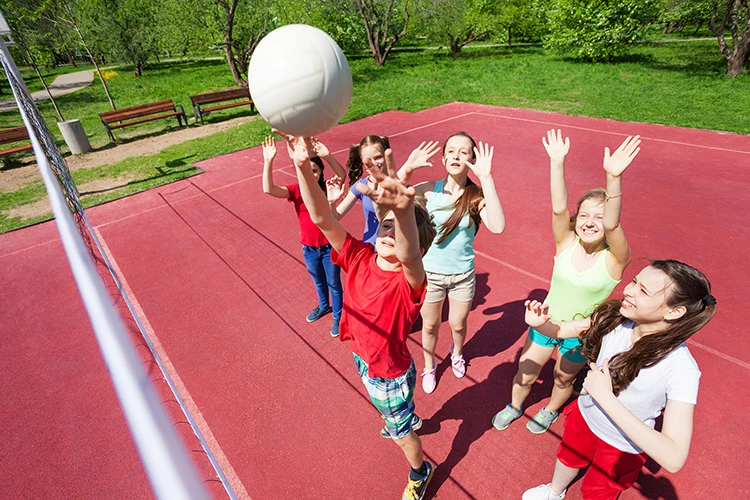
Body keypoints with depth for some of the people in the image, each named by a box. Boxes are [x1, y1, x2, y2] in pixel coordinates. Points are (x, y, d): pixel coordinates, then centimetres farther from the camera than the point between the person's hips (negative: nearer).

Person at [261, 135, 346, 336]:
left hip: (330, 246, -3)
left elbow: (342, 175, -35)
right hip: (309, 248, 3)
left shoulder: (327, 188, -13)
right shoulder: (296, 190, -9)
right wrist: (268, 161, -37)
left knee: (334, 284, 16)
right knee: (318, 282, 27)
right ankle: (324, 306, 55)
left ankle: (338, 316, 38)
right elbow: (268, 189, -26)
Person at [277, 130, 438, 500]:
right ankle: (407, 419, 72)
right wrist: (303, 166, -45)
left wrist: (404, 209, -83)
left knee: (400, 431, 23)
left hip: (391, 374, -6)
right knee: (386, 408, 37)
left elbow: (409, 256, -62)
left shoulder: (409, 281, -37)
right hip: (363, 359, 6)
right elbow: (322, 218, -32)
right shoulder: (360, 257, -21)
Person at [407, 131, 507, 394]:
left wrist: (486, 178, -36)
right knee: (430, 325, 20)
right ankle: (429, 367, 49)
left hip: (462, 275, 0)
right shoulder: (430, 190, -14)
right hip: (430, 272, 0)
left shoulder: (477, 196, -16)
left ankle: (457, 352, 59)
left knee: (458, 325, 22)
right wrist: (407, 168, -31)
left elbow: (497, 227, -35)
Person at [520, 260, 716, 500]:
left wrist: (606, 397, -41)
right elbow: (560, 330, -11)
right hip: (584, 416, 4)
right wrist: (540, 323, -33)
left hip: (622, 447, -4)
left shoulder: (682, 370, -35)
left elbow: (674, 458, -39)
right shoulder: (615, 320, -24)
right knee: (568, 458, 32)